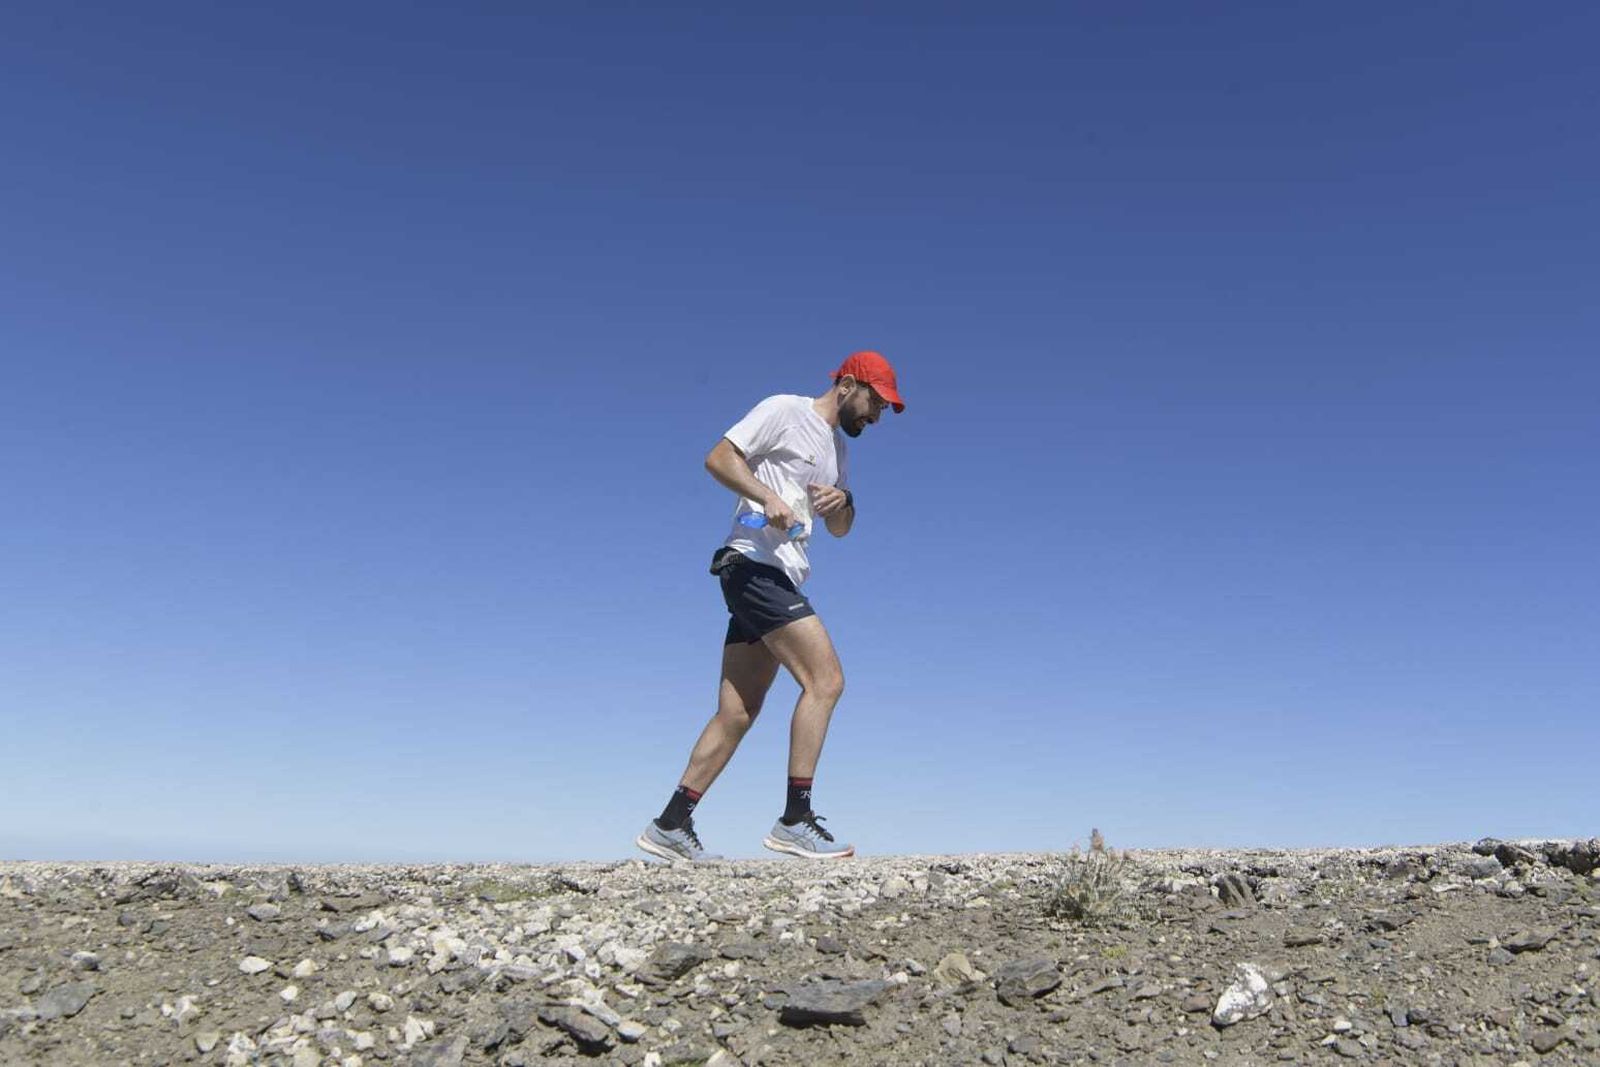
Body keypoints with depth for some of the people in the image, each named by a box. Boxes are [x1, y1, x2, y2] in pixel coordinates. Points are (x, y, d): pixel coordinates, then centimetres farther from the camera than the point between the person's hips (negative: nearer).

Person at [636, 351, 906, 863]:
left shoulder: (837, 446, 24)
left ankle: (670, 826, 11)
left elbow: (839, 529, 25)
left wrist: (842, 501, 3)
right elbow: (718, 457, -9)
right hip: (754, 565, -9)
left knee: (736, 714, 6)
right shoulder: (784, 410, -1)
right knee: (826, 680, -16)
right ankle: (795, 820, -13)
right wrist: (769, 497, -21)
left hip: (778, 580, 9)